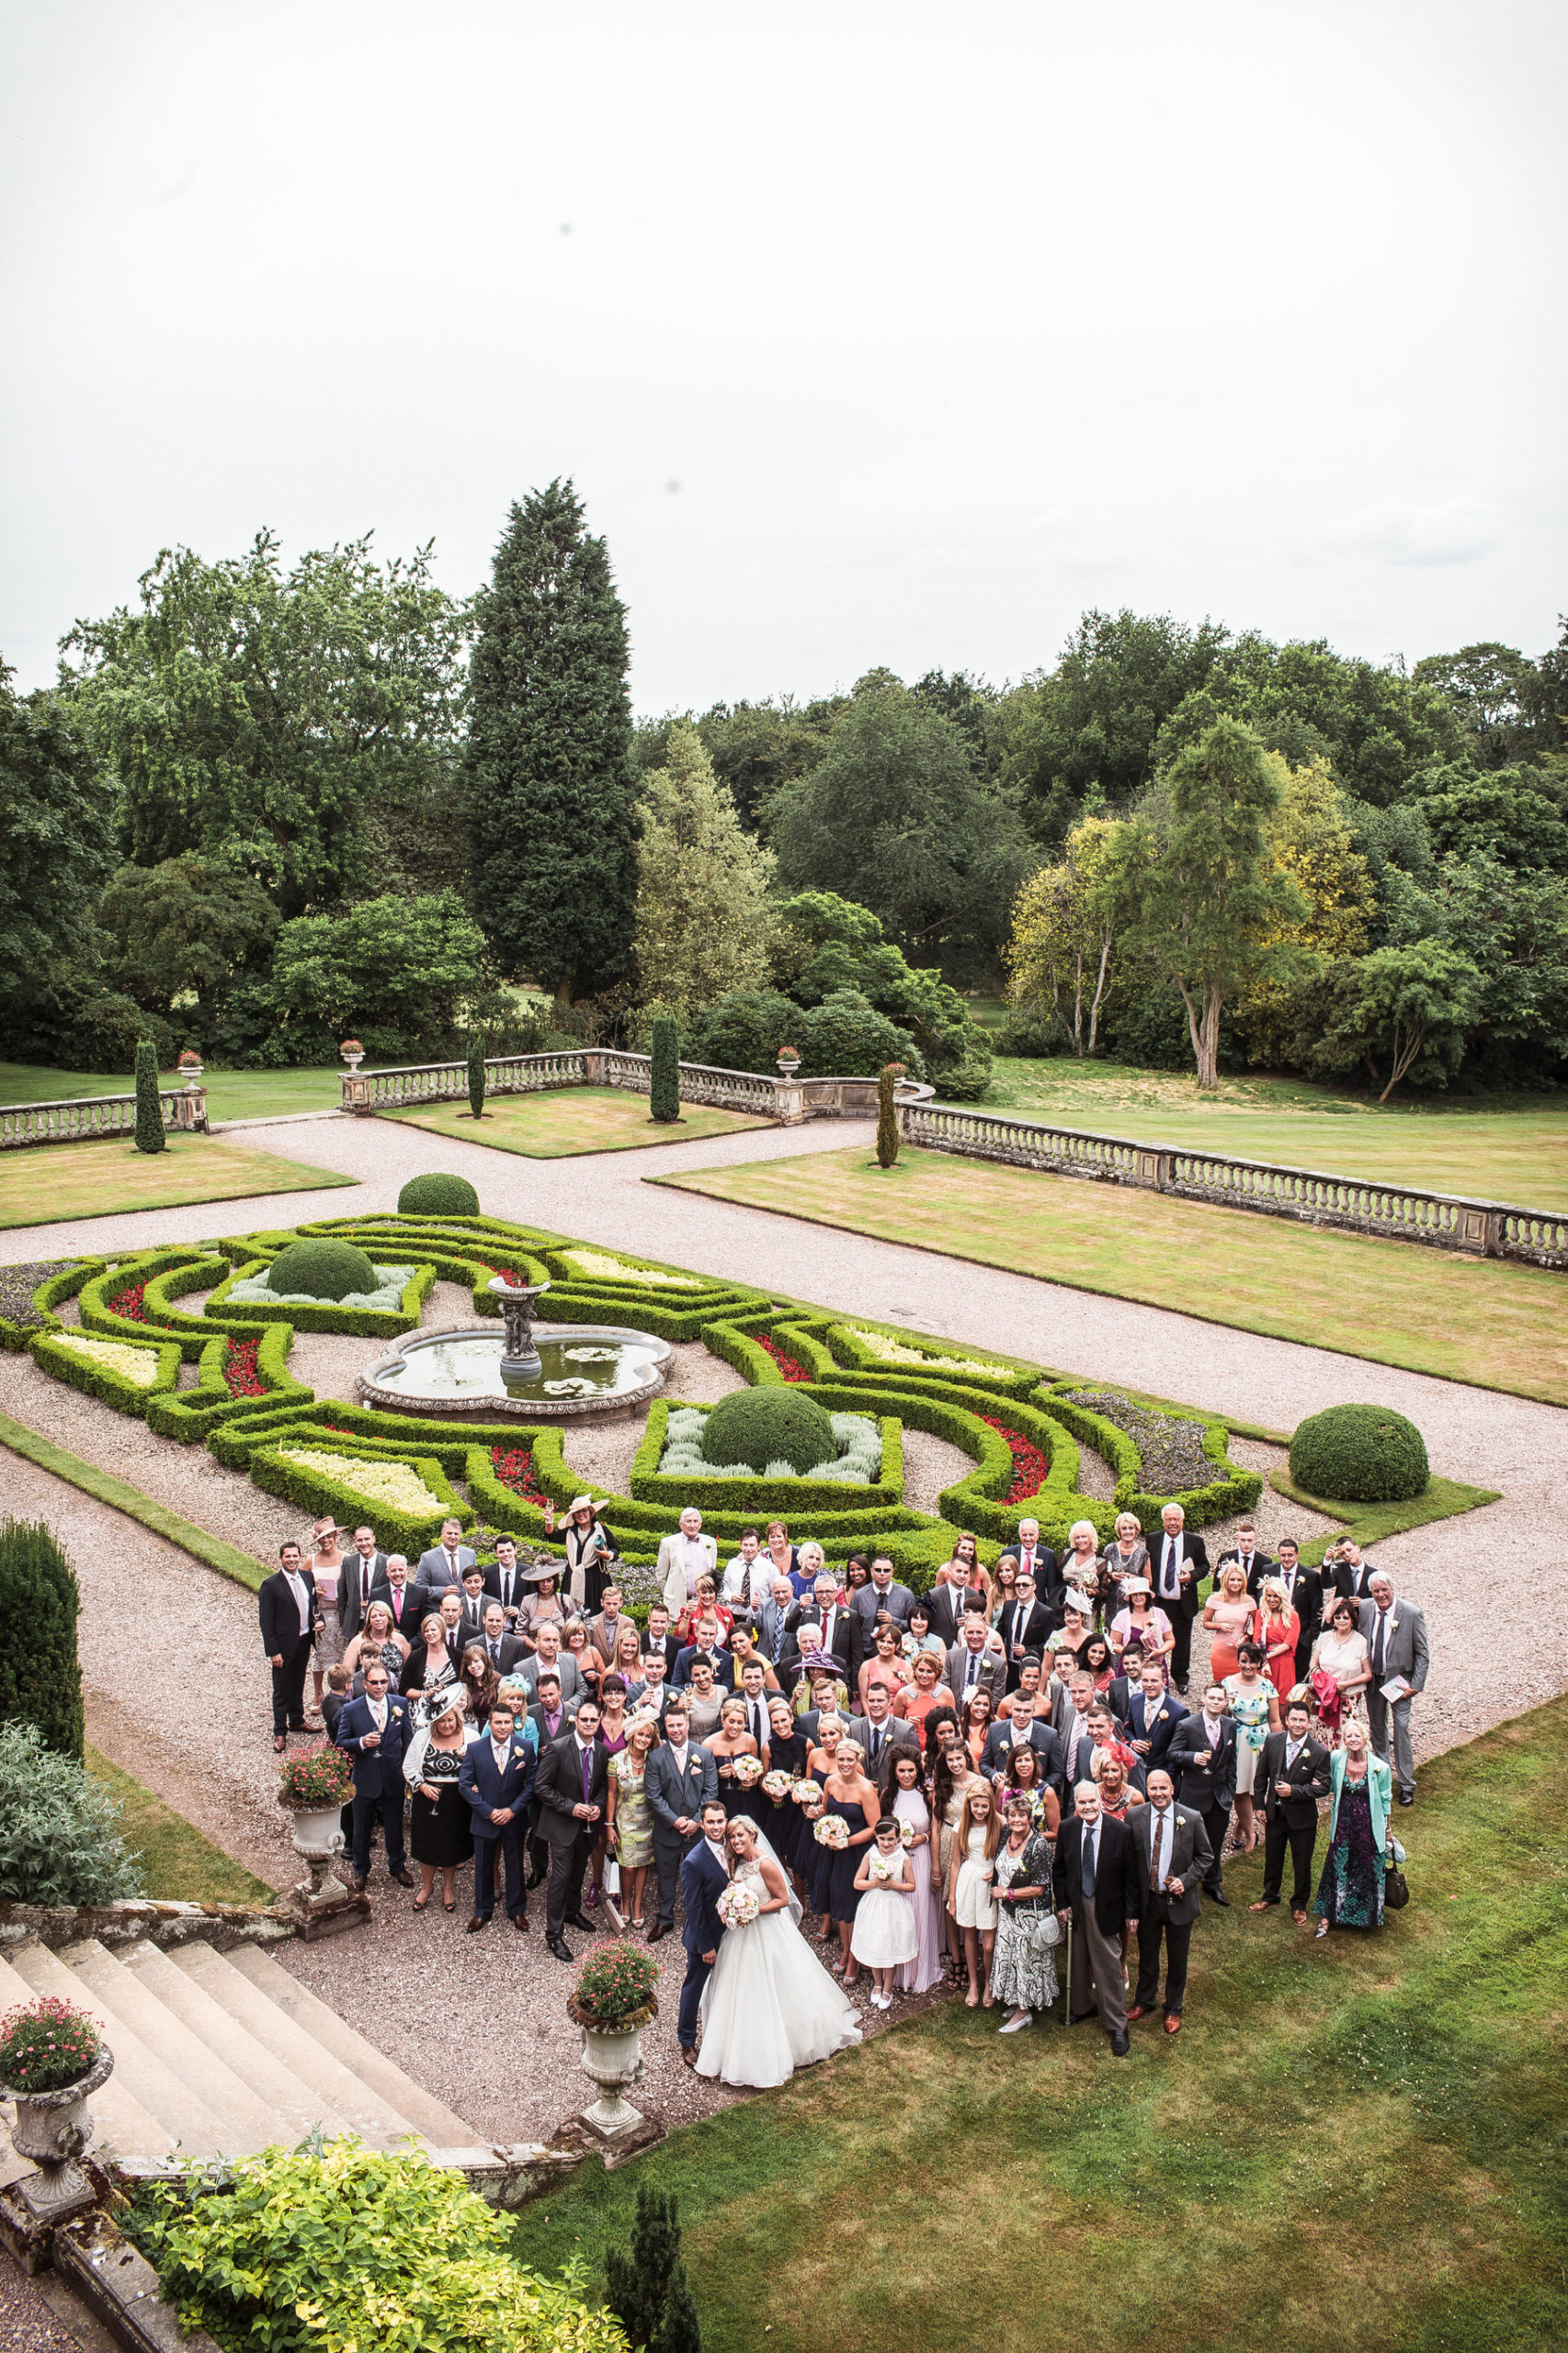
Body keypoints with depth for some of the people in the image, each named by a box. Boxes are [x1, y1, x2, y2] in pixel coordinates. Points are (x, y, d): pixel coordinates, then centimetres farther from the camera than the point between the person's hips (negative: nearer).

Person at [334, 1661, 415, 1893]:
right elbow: (340, 1744, -8)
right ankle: (361, 1871, 36)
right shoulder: (351, 1710, -12)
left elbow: (408, 1737, 5)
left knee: (394, 1825, 18)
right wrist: (361, 1743, -26)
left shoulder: (400, 1704, -5)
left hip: (394, 1777, 1)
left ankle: (397, 1865, 40)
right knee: (361, 1828, 15)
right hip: (365, 1778, -1)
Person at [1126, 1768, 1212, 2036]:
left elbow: (1205, 1857, -2)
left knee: (1177, 1960, 15)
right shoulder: (1135, 1817, -9)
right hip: (1147, 1900, 1)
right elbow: (1128, 1857, 0)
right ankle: (1145, 2001, 42)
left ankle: (1173, 2009, 36)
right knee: (1147, 1955, 19)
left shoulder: (1192, 1818, -13)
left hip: (1179, 1901, -1)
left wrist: (1185, 1880, -16)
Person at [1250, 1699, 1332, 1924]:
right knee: (1272, 1858, 20)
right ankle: (1270, 1897, 42)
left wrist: (1293, 1791, -25)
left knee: (1302, 1864, 13)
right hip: (1274, 1812, 3)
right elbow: (1261, 1775, 2)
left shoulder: (1319, 1752, -17)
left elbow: (1323, 1787, -16)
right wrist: (1260, 1804, 2)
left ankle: (1299, 1905, 34)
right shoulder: (1273, 1741, -8)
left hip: (1302, 1817, -3)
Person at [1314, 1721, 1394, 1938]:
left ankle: (1366, 1916, 35)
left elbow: (1385, 1801, 0)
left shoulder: (1379, 1767, -14)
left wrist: (1386, 1831, 6)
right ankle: (1326, 1917, 17)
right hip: (1343, 1825, 1)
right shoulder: (1336, 1759, -11)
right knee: (1335, 1869, 5)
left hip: (1369, 1827, -1)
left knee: (1368, 1871, 12)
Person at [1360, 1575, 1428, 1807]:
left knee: (1402, 1728, -8)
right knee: (1377, 1726, 16)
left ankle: (1406, 1784, 3)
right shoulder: (1364, 1608, -6)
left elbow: (1422, 1654, -9)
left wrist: (1416, 1685, -14)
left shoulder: (1411, 1614, -16)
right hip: (1373, 1678, 4)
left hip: (1399, 1679, -4)